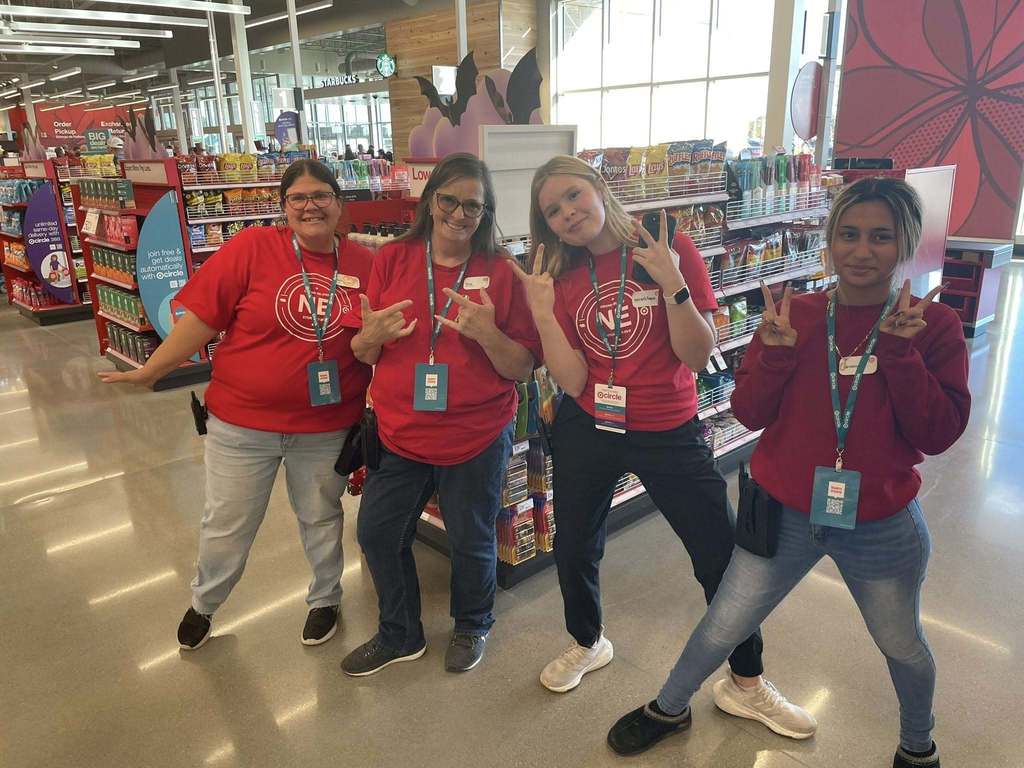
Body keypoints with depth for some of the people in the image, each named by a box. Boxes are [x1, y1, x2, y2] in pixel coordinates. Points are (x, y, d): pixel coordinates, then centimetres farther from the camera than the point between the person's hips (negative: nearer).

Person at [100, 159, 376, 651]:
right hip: (242, 422, -1)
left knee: (320, 518, 21)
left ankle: (325, 599, 47)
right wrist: (149, 372, -5)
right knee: (227, 525, 17)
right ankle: (204, 603, 46)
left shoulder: (363, 264, -5)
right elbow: (202, 318, -8)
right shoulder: (252, 247, -12)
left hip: (326, 427, 1)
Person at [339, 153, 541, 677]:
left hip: (477, 437, -3)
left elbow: (522, 367, -8)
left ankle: (472, 626, 45)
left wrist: (486, 333, -25)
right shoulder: (392, 259, -2)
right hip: (399, 433, 3)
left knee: (471, 541, 14)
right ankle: (400, 635, 41)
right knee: (378, 533, 15)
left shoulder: (501, 273, -7)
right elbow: (363, 353, 4)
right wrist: (373, 335, -19)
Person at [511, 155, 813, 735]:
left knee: (725, 558, 3)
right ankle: (588, 644, 48)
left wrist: (672, 284, -27)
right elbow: (573, 381, -9)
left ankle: (747, 685, 29)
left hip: (669, 433, -3)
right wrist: (543, 312, -18)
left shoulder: (670, 248, -11)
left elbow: (698, 356, -15)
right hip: (586, 431, 3)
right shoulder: (562, 277, -2)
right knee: (574, 551, 17)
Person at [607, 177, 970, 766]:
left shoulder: (935, 326, -9)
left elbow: (939, 434, -15)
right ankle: (669, 709, 41)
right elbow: (749, 414, -8)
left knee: (903, 647, 24)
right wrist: (775, 350, -24)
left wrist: (900, 351, -25)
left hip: (882, 528, 0)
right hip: (786, 516, 0)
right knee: (720, 631, 12)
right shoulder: (796, 314, -7)